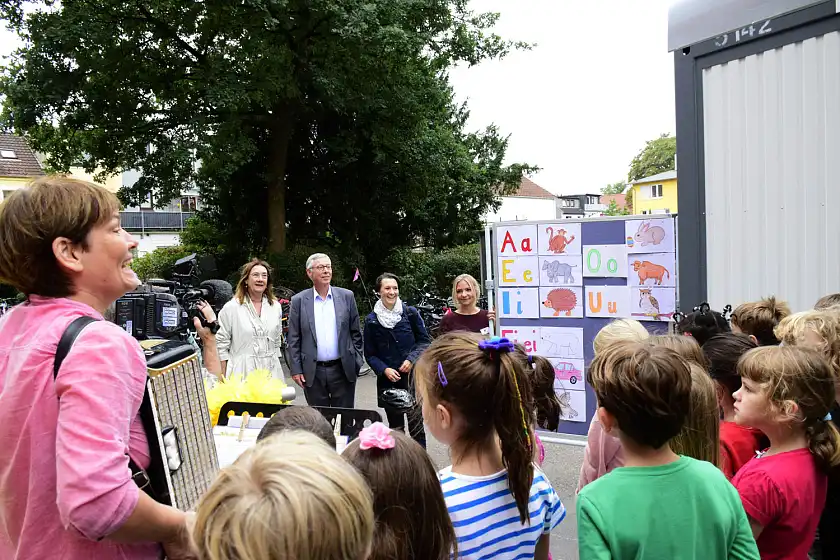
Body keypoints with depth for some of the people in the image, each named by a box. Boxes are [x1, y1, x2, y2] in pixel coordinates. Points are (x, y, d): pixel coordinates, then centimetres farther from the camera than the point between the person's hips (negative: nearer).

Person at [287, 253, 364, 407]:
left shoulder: (346, 296, 3)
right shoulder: (299, 300, 0)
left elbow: (356, 333, 7)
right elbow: (293, 339, 1)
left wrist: (357, 362, 4)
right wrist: (296, 370, -3)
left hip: (343, 370, 1)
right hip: (313, 372, 0)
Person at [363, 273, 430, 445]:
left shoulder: (410, 313, 0)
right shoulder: (371, 320, 2)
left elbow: (425, 340, 6)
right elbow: (370, 354, 6)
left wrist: (411, 359, -9)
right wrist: (384, 369, -10)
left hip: (412, 377, -1)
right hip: (388, 381, 1)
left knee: (416, 424, -4)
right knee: (395, 426, 9)